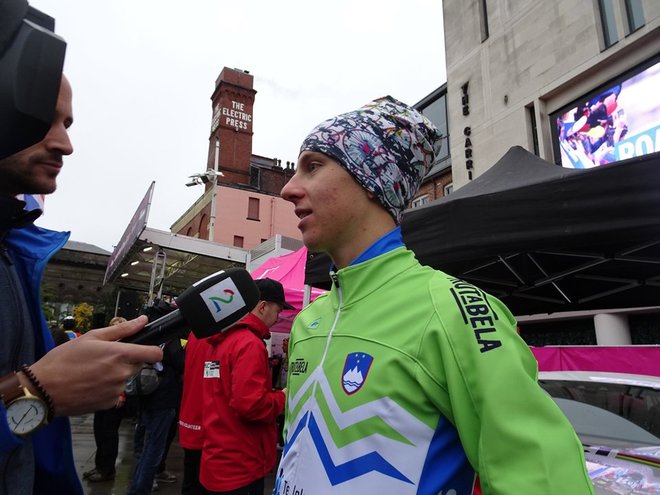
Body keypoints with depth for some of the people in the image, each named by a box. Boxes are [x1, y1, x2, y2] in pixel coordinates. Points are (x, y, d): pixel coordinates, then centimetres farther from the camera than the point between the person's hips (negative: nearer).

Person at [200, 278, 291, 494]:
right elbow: (250, 404, -26)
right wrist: (282, 397, -9)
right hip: (240, 466, -9)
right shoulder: (250, 344, -19)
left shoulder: (222, 340, 8)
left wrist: (273, 394, 12)